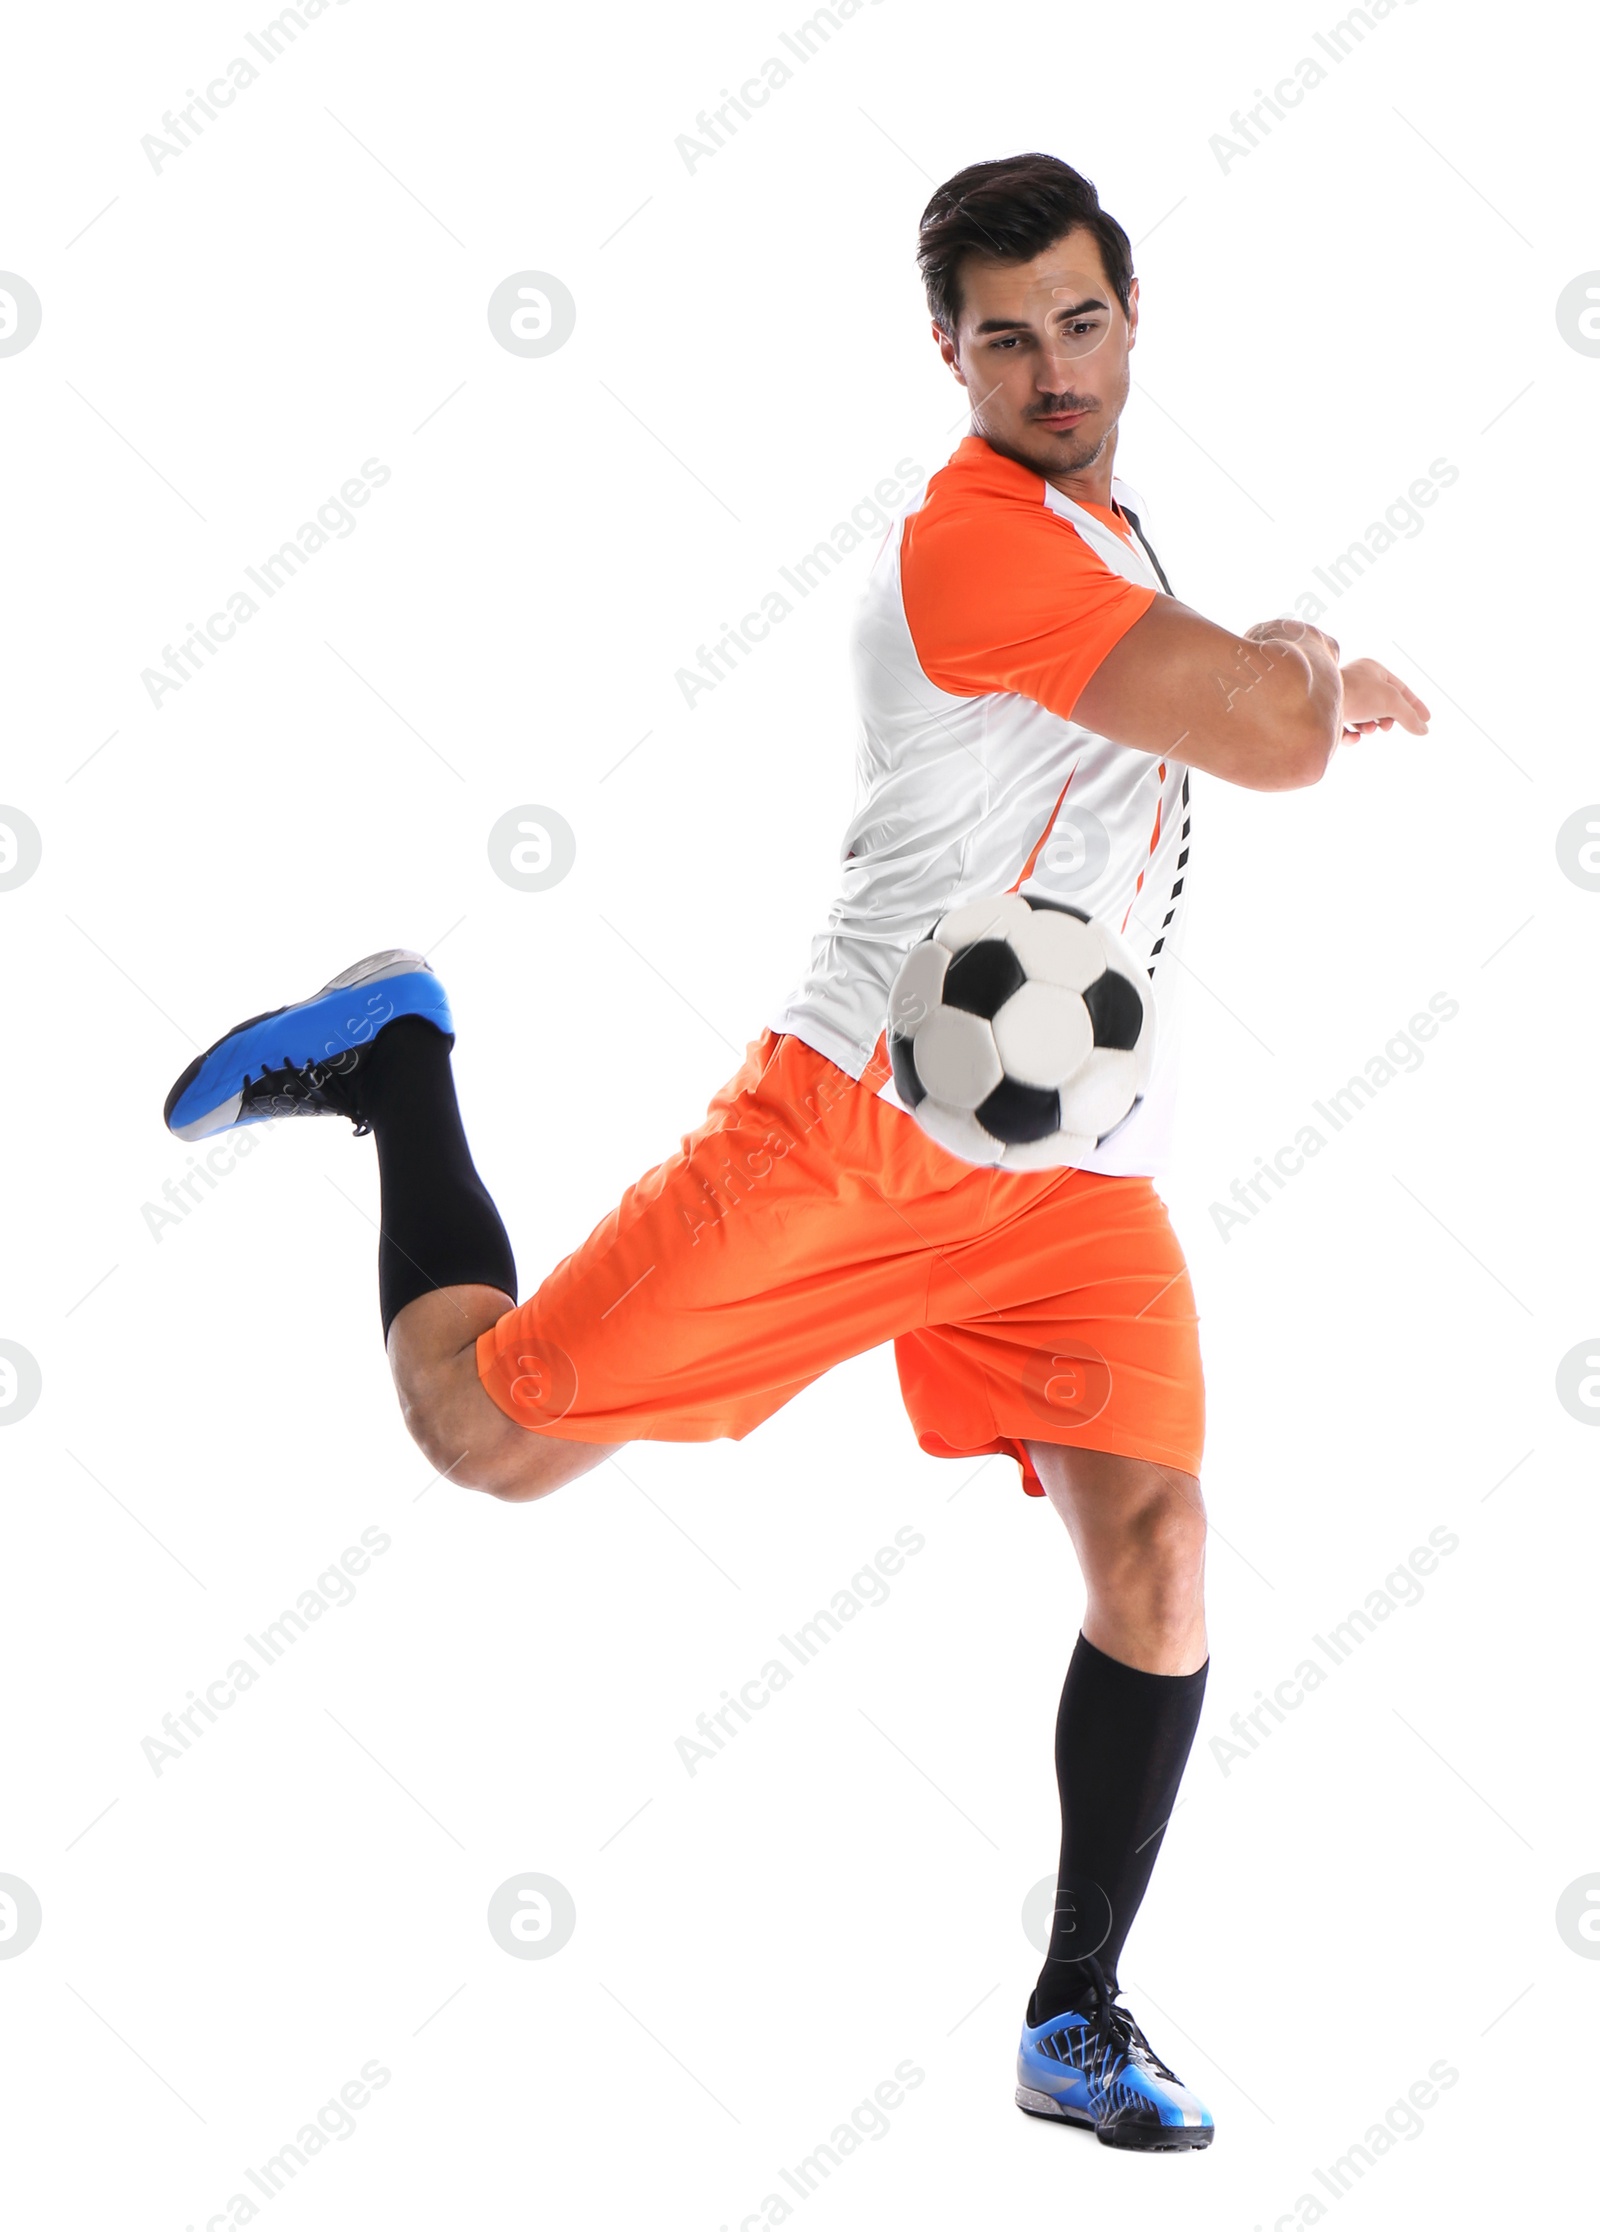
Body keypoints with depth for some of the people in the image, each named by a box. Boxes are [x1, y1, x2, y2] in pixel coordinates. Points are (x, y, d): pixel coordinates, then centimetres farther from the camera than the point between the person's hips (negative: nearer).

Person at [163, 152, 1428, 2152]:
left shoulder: (1108, 535, 17)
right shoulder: (977, 534, -15)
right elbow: (1269, 738, -23)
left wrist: (1298, 689, 22)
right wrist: (1308, 664, -1)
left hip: (1080, 1171, 7)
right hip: (858, 1113, -7)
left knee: (1157, 1556, -8)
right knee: (489, 1434, -4)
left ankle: (1077, 2022, 8)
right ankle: (397, 1064, 22)